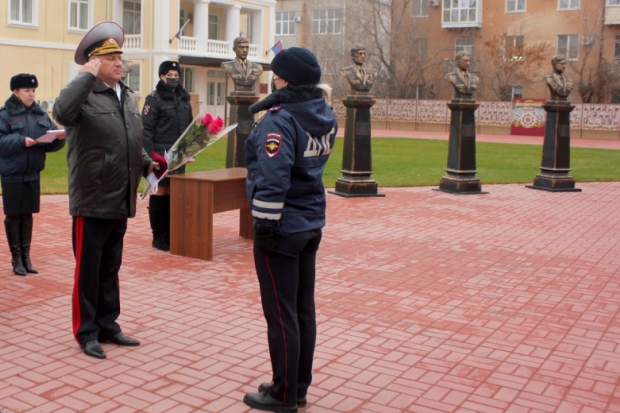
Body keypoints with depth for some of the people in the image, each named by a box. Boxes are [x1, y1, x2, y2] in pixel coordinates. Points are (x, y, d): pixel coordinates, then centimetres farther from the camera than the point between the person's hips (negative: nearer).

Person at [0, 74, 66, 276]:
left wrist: (59, 137, -16)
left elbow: (50, 141, 5)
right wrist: (21, 141, -28)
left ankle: (26, 256, 21)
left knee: (27, 215, 12)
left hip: (33, 174, 4)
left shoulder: (40, 113, 7)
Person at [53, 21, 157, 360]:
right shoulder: (85, 95, -10)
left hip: (121, 201, 7)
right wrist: (87, 76, -25)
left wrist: (147, 164, 8)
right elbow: (61, 113, -33)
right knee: (88, 270, 5)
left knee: (110, 270, 17)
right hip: (92, 201, -7)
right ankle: (86, 333, 18)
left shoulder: (129, 98, 14)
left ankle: (107, 326, 29)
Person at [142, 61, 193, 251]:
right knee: (160, 193, 0)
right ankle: (158, 237, 8)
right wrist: (151, 155, -17)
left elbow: (189, 126, 18)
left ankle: (169, 234, 18)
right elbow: (146, 129, -10)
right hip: (160, 155, -5)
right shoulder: (154, 99, -5)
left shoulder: (184, 98, 14)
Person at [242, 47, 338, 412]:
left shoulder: (280, 120, -18)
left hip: (282, 228, -8)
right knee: (303, 310, 14)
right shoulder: (326, 116, 7)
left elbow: (272, 180, -25)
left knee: (281, 314, 2)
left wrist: (265, 224, -17)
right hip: (311, 225, 9)